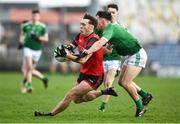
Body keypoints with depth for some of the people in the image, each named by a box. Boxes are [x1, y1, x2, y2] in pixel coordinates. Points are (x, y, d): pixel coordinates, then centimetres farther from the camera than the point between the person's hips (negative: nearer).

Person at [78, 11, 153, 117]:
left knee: (126, 83, -14)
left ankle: (140, 107, 1)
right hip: (130, 55, 10)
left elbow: (99, 44, -41)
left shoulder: (110, 29, -24)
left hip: (137, 55, -10)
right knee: (122, 81, 11)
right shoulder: (112, 27, 6)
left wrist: (85, 53, -49)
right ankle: (145, 96, 25)